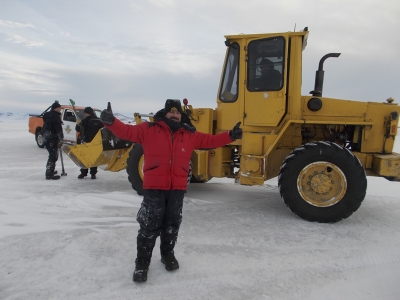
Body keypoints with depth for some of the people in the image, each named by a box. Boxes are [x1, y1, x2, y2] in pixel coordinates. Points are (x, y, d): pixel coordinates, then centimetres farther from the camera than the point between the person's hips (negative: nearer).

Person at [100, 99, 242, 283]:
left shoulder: (190, 135, 10)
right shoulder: (148, 129, 1)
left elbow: (210, 141, 13)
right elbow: (127, 131, -4)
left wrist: (230, 136, 5)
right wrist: (111, 122, -20)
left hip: (177, 188, 3)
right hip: (154, 187, -3)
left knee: (172, 224, 15)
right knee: (150, 225, 1)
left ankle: (168, 254, 38)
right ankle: (142, 262, 18)